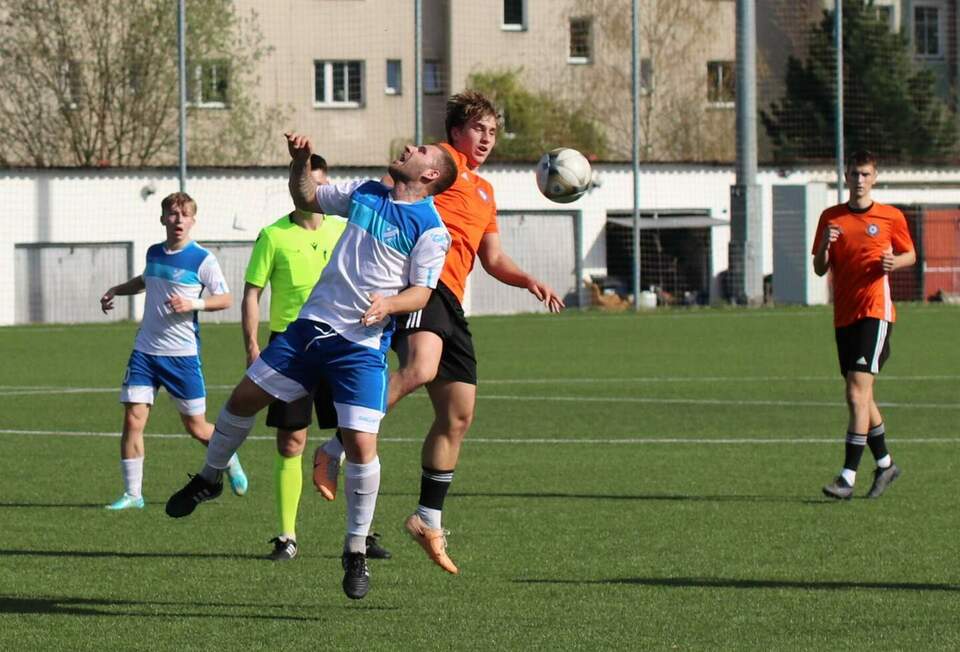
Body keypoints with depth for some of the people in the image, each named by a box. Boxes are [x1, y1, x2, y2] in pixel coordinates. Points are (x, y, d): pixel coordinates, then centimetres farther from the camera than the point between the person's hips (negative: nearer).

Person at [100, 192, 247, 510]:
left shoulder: (202, 259, -7)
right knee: (133, 420, -8)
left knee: (197, 428, 5)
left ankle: (229, 460, 37)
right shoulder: (154, 253, 9)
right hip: (145, 351, 4)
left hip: (183, 354, -4)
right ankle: (133, 494, -1)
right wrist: (116, 290, 19)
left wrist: (193, 304, -19)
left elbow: (225, 299, -5)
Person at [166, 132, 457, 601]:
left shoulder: (430, 228, -7)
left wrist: (387, 303, -28)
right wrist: (301, 161, 6)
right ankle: (210, 478, 31)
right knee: (245, 397, 6)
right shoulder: (365, 193, 10)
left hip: (362, 346, -6)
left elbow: (421, 292, -9)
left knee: (361, 444, -13)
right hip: (310, 325, 6)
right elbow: (306, 198, 23)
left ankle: (356, 550, 2)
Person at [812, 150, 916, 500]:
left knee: (858, 393, -15)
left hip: (875, 311, -5)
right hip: (844, 315, 5)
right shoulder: (830, 218, 9)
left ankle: (848, 477, -18)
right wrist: (825, 244, -11)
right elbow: (819, 269, 9)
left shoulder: (891, 217, 1)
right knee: (858, 398, 12)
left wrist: (895, 262, -9)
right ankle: (885, 463, 31)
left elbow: (910, 254, 13)